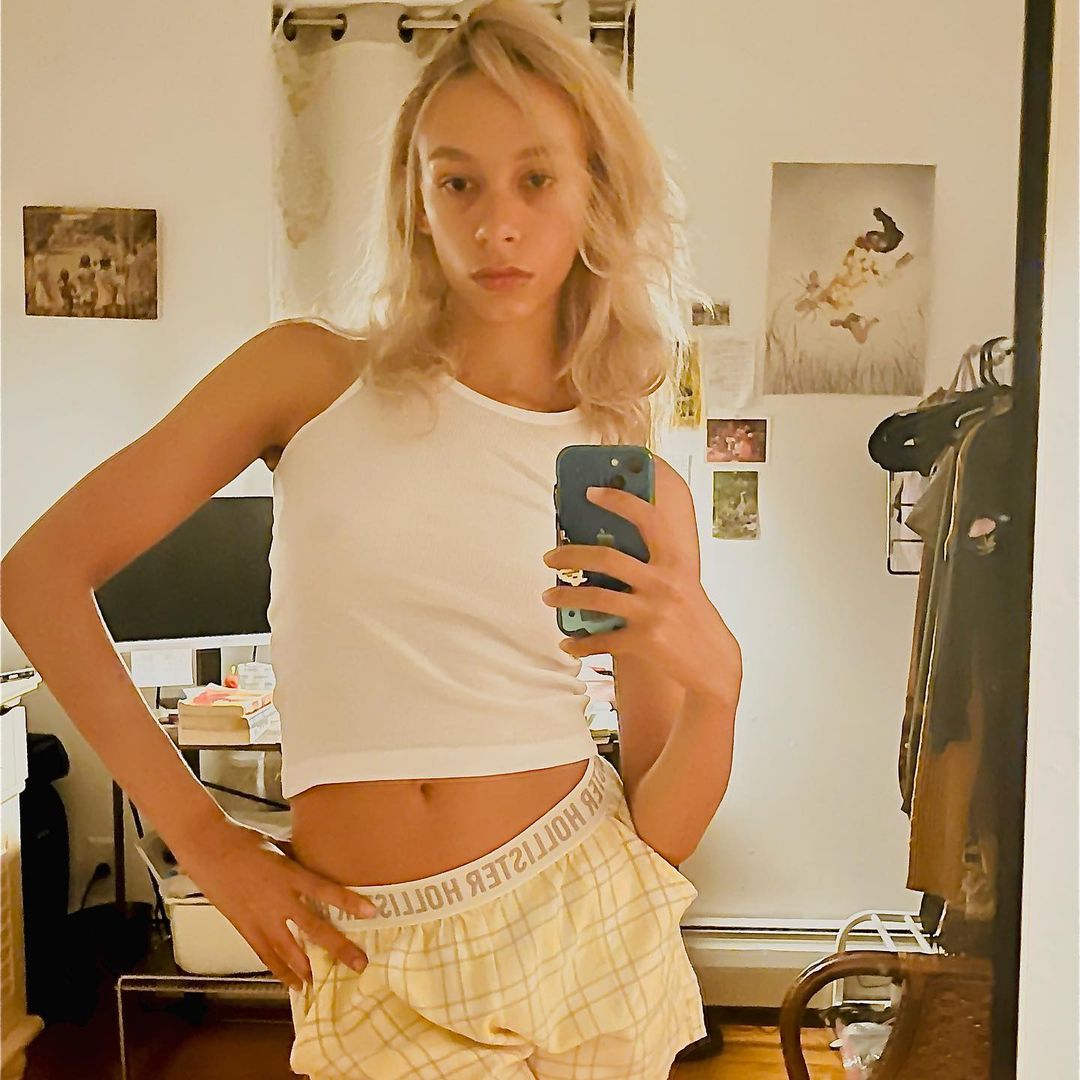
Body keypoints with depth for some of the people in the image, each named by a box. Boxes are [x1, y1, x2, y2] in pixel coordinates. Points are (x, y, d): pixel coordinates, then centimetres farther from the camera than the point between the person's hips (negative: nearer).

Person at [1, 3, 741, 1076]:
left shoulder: (643, 495, -1)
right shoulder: (312, 375, -4)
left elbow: (660, 832, 0)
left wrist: (713, 682, -21)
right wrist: (200, 833, -4)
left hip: (578, 918, 2)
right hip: (372, 968, -1)